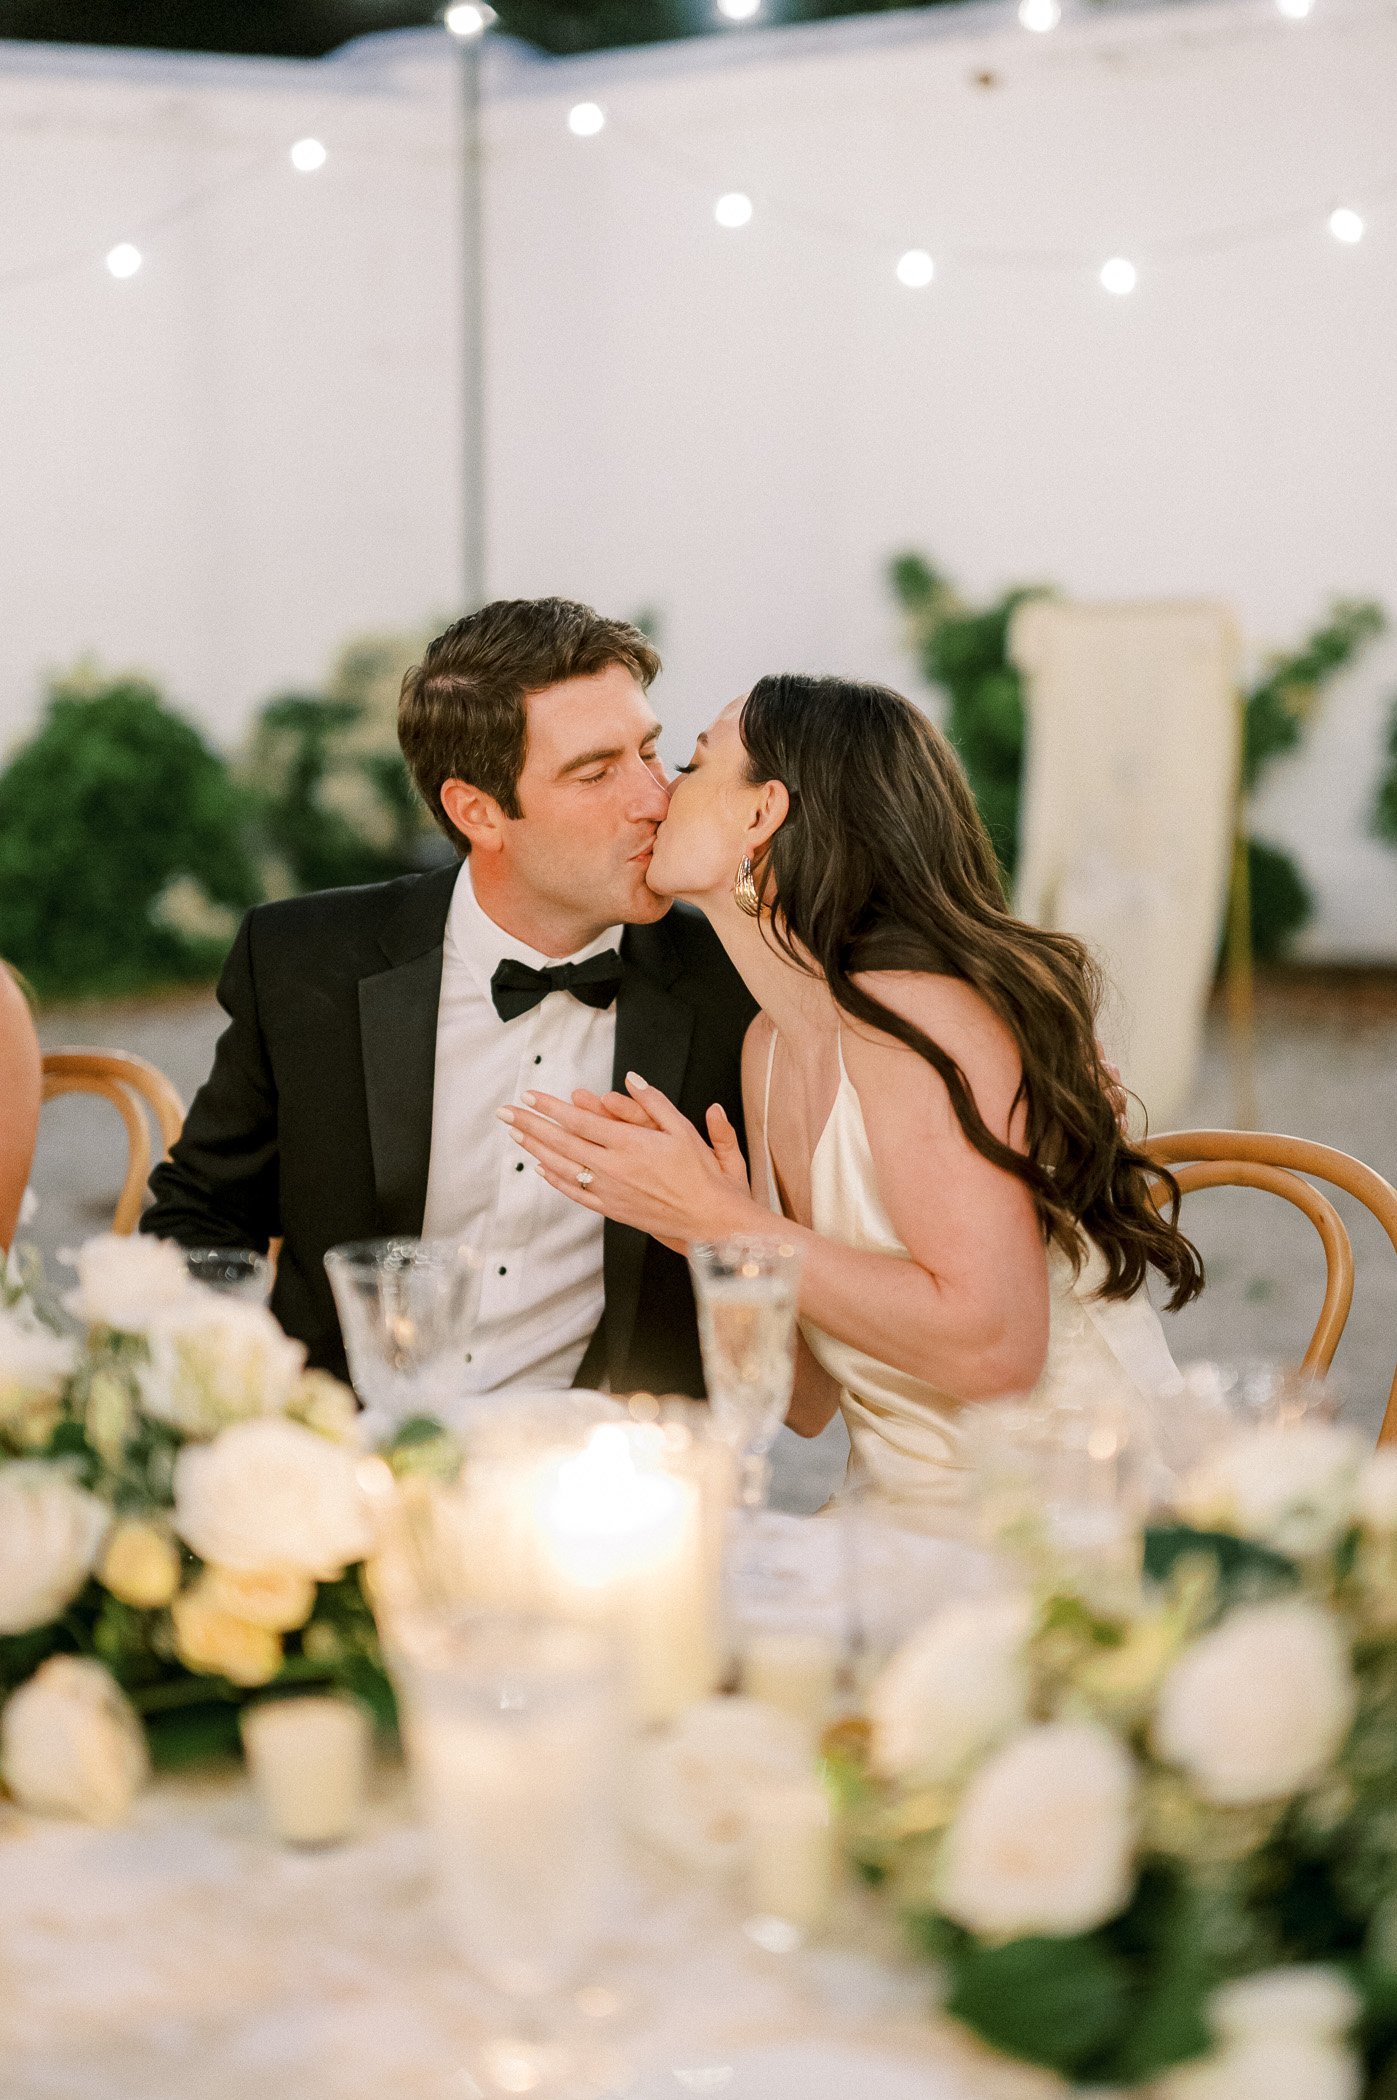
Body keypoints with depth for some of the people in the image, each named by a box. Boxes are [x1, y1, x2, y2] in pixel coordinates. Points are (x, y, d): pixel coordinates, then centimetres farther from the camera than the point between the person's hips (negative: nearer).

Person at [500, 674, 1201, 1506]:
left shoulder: (916, 1014, -16)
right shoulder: (770, 1046, 7)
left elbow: (991, 1346, -25)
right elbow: (811, 1402, 6)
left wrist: (722, 1219, -19)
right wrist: (714, 1238, -12)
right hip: (919, 1530, 7)